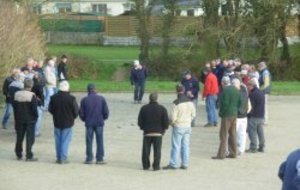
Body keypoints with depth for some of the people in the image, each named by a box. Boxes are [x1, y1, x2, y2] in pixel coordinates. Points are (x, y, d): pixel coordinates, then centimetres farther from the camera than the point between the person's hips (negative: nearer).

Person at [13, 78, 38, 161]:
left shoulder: (17, 94, 0)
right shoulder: (32, 96, -15)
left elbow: (14, 107, 6)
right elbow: (34, 108, -14)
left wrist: (16, 118, 13)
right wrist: (36, 116, 2)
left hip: (19, 119, 5)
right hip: (30, 120, -5)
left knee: (19, 137, 13)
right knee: (30, 138, 1)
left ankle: (19, 155, 20)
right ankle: (29, 156, 0)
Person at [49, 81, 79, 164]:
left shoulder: (53, 98, -5)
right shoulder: (71, 98, -15)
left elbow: (50, 109, 3)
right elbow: (76, 111, -9)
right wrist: (72, 118, 11)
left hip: (57, 122, 3)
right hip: (68, 123, -3)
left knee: (58, 141, 13)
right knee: (65, 141, 3)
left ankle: (58, 158, 16)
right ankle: (63, 158, 2)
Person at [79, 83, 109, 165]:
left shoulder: (84, 100, -3)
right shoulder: (101, 99, -3)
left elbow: (81, 113, 0)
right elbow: (106, 111, -2)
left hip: (89, 123, 0)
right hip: (99, 123, 0)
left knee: (89, 141, 7)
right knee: (99, 141, 5)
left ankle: (89, 159, 8)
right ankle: (99, 159, 5)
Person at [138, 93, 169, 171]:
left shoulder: (144, 108, 0)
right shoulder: (162, 109, -3)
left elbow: (140, 121, 2)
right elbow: (166, 121, -5)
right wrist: (163, 129, 11)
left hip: (147, 133, 1)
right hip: (158, 133, -1)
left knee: (146, 150, 10)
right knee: (157, 151, 4)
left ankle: (146, 165, 13)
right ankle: (156, 166, 4)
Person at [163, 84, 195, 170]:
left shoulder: (176, 103, -18)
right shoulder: (190, 102, 1)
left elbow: (172, 117, -16)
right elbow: (193, 114, 11)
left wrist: (171, 123, 4)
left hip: (178, 127, -6)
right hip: (188, 126, 6)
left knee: (176, 146, -1)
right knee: (185, 146, 9)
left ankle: (173, 164, 1)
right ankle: (185, 164, 10)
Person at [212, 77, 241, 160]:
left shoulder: (225, 90, -16)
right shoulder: (236, 90, 9)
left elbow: (225, 103, -19)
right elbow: (239, 103, 11)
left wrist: (221, 113, -9)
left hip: (227, 115, -8)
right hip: (234, 115, 8)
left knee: (223, 135, -4)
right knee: (233, 135, 14)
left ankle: (221, 154, -3)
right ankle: (233, 153, 18)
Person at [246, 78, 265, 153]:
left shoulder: (252, 94, -16)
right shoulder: (261, 93, 11)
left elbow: (251, 106, -16)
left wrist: (248, 114, -6)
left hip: (253, 116, -8)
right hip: (261, 116, 8)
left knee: (252, 132, -2)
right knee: (260, 132, 11)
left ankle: (253, 148, -2)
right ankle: (262, 147, 14)